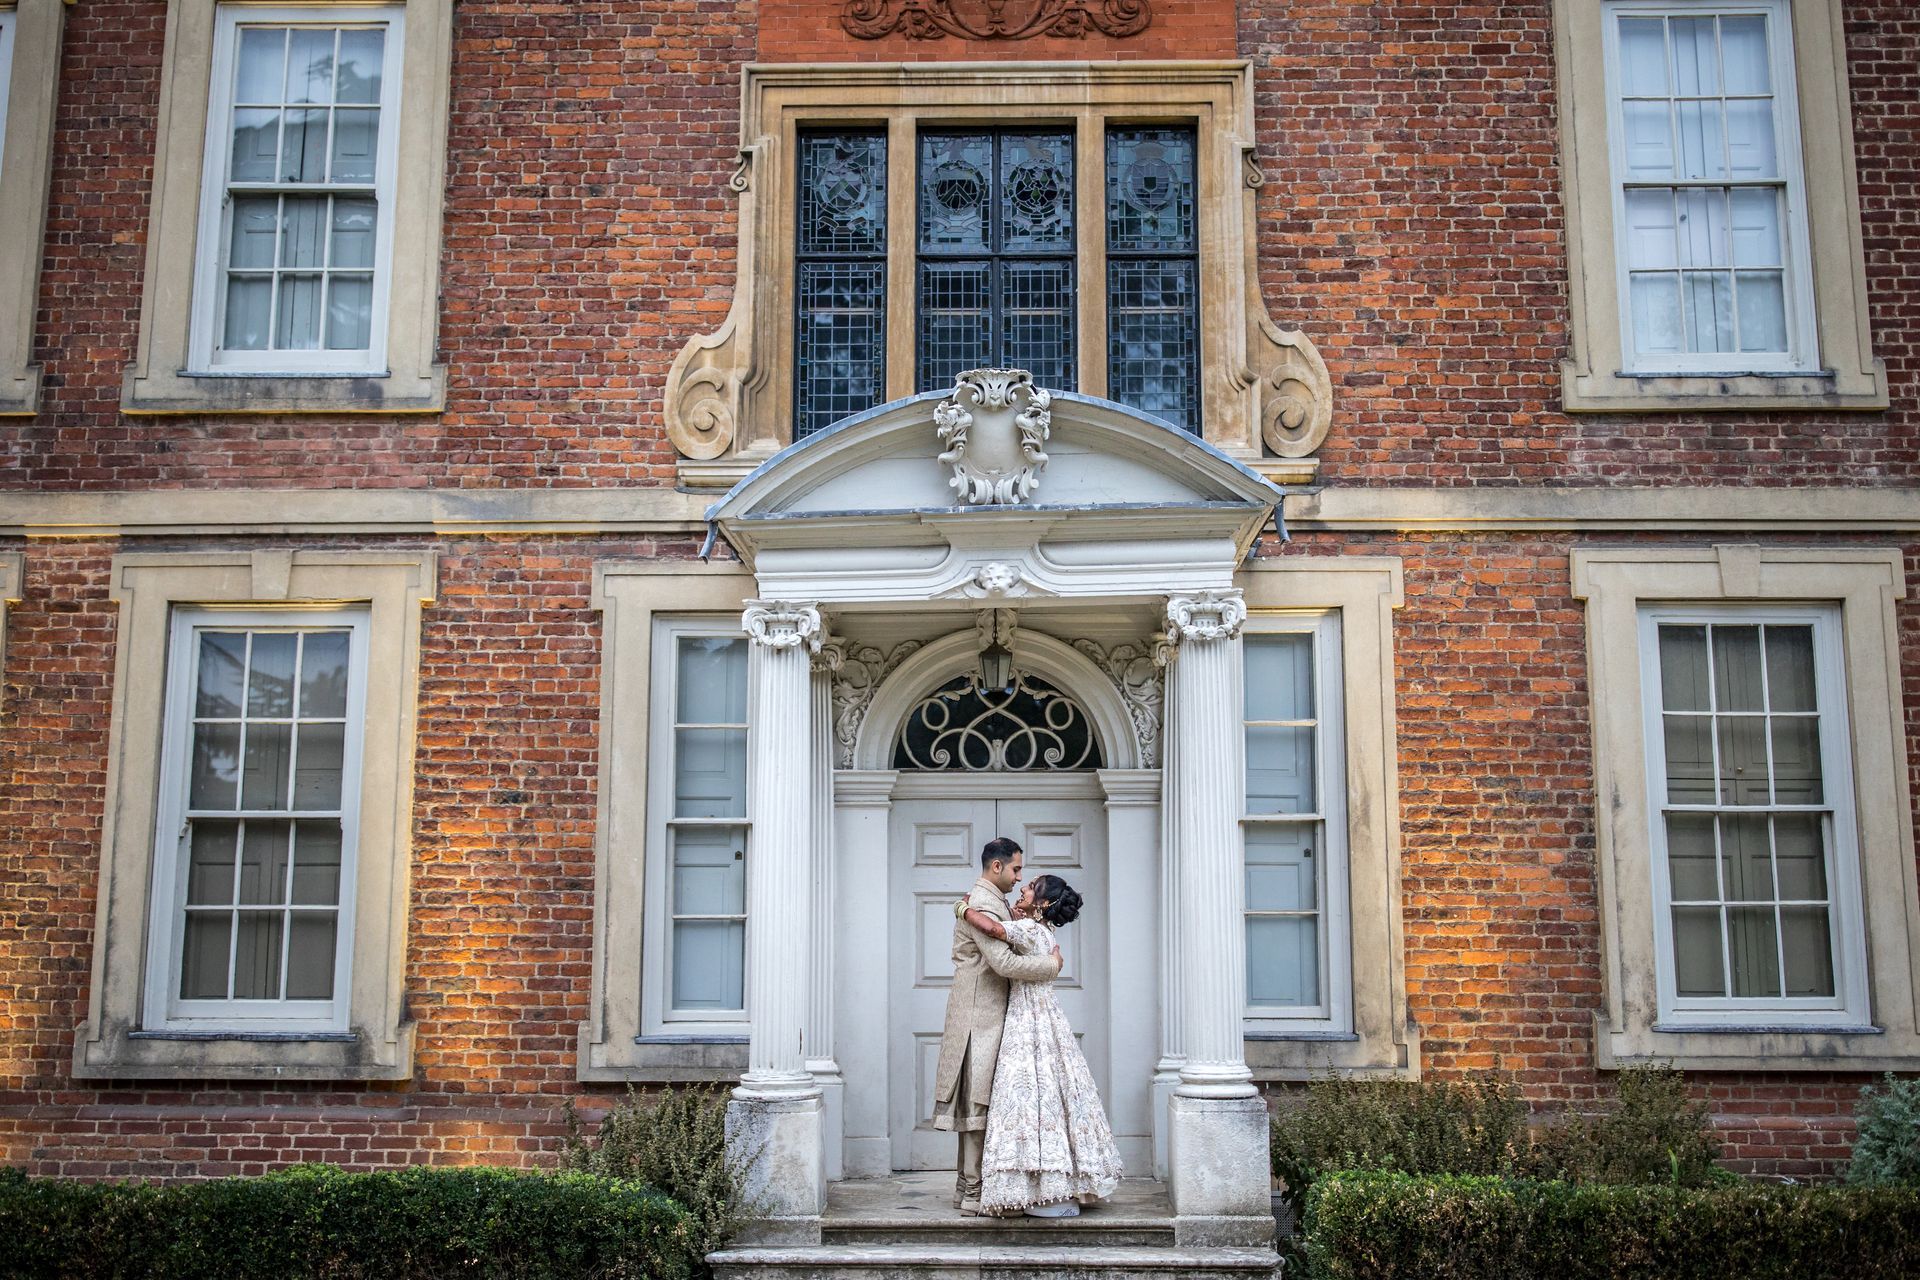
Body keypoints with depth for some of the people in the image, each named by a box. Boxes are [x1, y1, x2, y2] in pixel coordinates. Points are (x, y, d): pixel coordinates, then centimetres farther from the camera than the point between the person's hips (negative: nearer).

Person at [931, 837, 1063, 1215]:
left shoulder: (991, 901, 18)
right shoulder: (983, 904, -17)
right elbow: (1003, 962, -25)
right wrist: (1052, 964, -15)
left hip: (985, 1016, 11)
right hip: (981, 1017, -11)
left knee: (976, 1104, 12)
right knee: (979, 1103, -7)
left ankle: (967, 1186, 18)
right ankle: (973, 1193, -3)